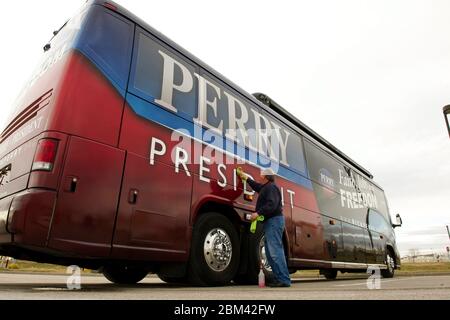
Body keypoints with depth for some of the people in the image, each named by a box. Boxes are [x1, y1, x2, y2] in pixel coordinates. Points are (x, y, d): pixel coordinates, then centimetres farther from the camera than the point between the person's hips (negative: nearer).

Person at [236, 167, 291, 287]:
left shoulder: (271, 187, -12)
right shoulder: (266, 187, 21)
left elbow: (271, 205, -25)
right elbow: (257, 186, 41)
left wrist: (258, 213, -26)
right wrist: (246, 178, 45)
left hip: (274, 220, -11)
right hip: (271, 222, 11)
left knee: (275, 251, -14)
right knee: (271, 252, 12)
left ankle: (284, 280, -12)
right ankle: (279, 279, 15)